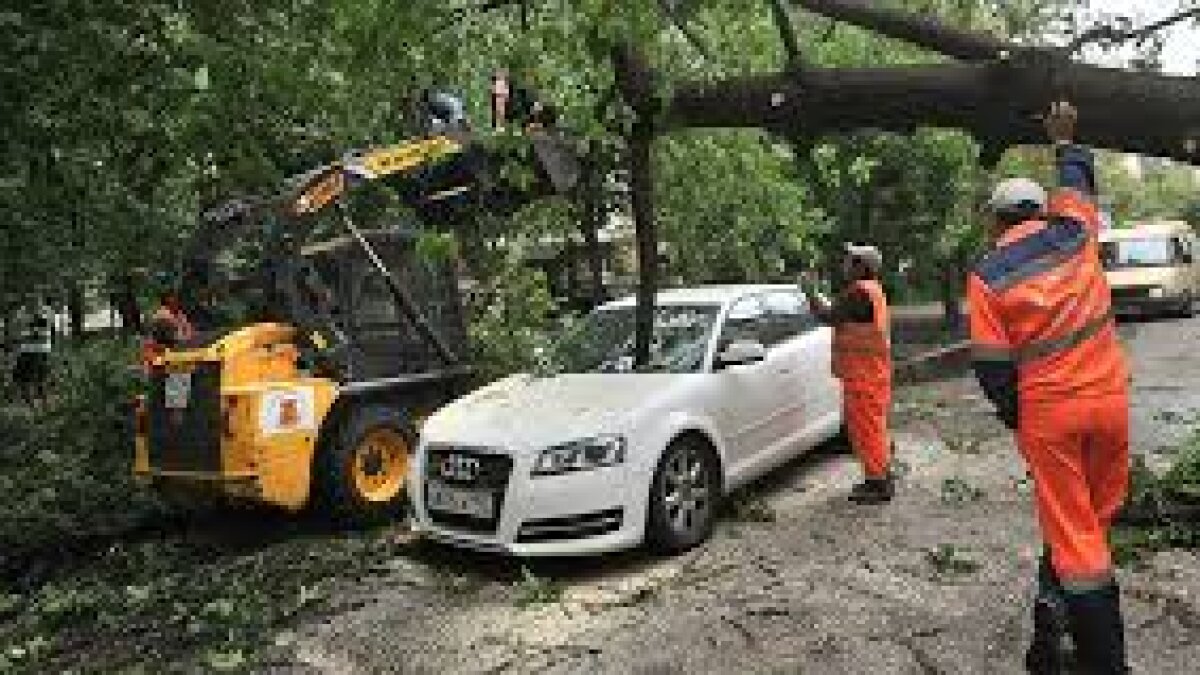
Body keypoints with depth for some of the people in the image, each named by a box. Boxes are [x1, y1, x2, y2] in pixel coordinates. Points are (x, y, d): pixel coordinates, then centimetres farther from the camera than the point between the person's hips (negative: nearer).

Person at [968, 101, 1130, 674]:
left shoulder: (986, 276, -6)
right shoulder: (1072, 230, 1)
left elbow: (991, 364, -6)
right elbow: (1078, 180, 24)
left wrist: (1014, 416, 8)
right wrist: (1064, 139, 41)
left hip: (1046, 411, -3)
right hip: (1109, 397, 3)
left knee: (1071, 531, 5)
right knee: (1097, 516, 18)